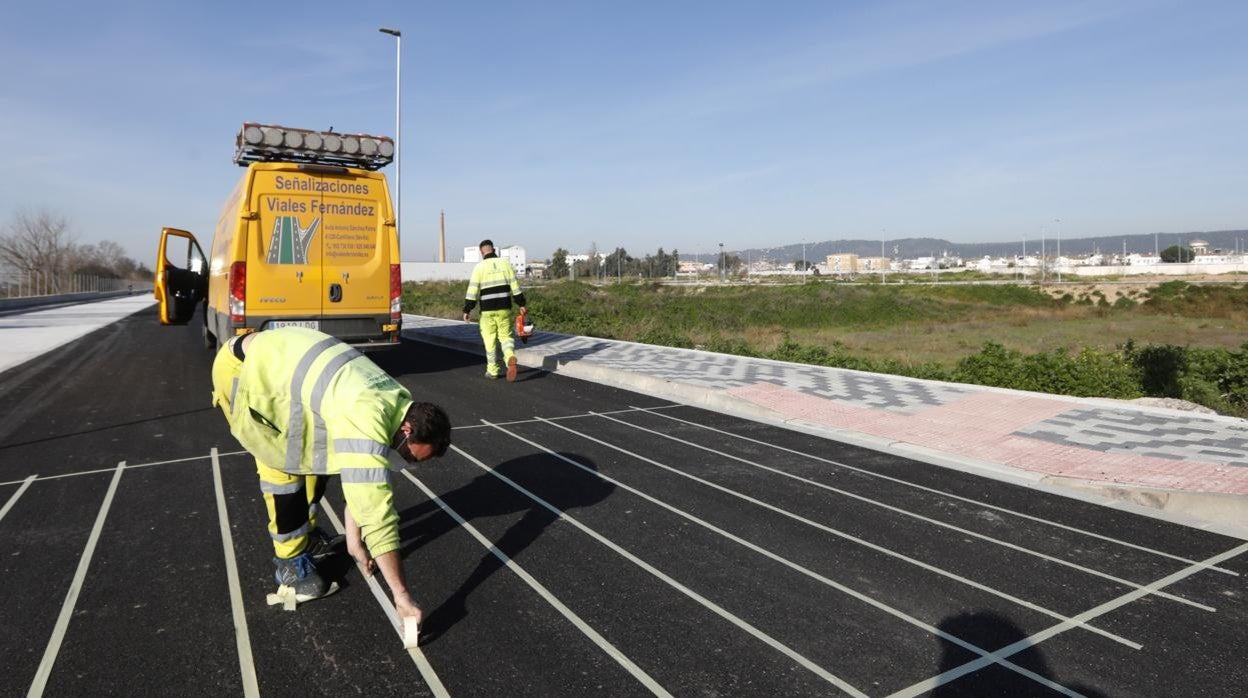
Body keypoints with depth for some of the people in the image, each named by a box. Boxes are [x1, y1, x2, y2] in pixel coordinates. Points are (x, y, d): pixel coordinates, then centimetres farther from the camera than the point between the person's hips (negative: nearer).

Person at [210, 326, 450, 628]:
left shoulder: (396, 403, -5)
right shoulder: (368, 423, -34)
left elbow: (362, 481, 7)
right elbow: (376, 507, -34)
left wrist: (354, 540, 10)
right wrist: (402, 595, -30)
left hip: (275, 358, 8)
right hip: (242, 369, -8)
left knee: (317, 454, 11)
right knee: (285, 467, -9)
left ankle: (305, 534, 31)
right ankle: (289, 560, 9)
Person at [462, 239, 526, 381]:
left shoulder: (479, 267, -4)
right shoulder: (505, 263, 4)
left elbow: (472, 291, -7)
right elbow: (515, 286, 4)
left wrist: (467, 310, -3)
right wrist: (521, 304, 10)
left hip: (487, 310, -2)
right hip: (505, 308, 2)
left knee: (490, 340, 11)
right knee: (506, 336, 12)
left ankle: (492, 370, 15)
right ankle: (510, 358, -17)